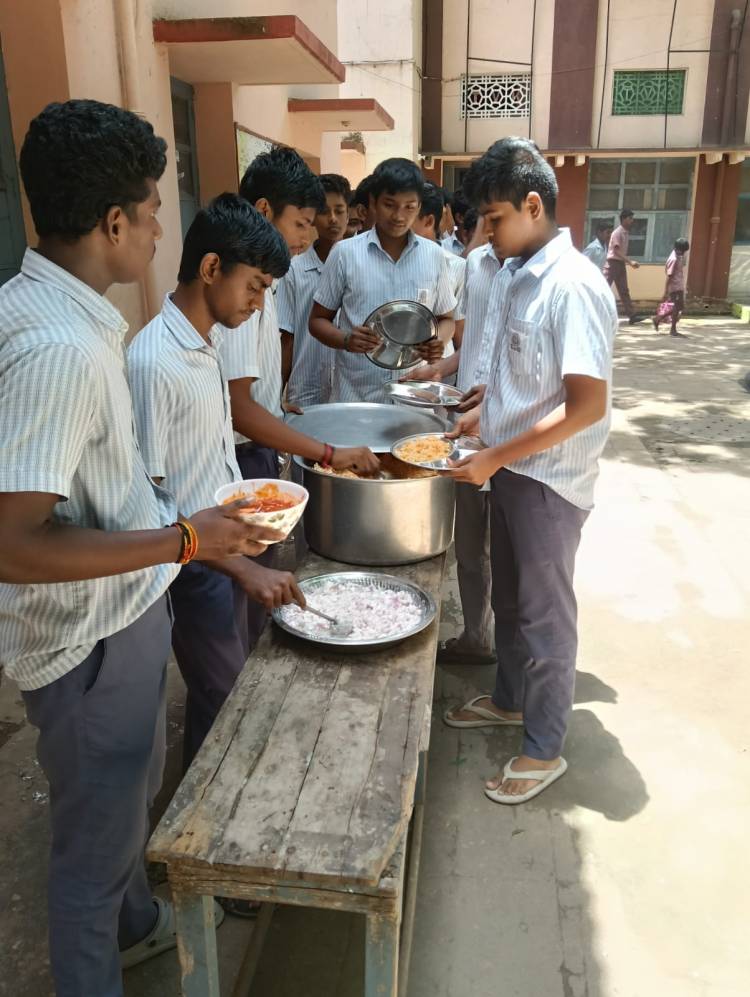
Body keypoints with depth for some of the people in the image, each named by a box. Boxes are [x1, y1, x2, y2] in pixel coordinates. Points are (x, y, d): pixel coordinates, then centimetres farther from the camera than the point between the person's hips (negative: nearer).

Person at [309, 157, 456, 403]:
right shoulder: (345, 253, -2)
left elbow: (446, 318, 13)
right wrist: (345, 340, -16)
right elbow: (318, 319, 4)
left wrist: (439, 341, -9)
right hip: (355, 395, -1)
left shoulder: (433, 255, 4)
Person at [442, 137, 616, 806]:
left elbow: (588, 405, -24)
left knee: (544, 613, 6)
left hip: (549, 479, -8)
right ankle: (510, 699, 44)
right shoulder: (513, 274, 6)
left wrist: (495, 457, -22)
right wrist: (483, 414, 5)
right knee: (509, 597, 22)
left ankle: (544, 749, 25)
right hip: (508, 468, 8)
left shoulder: (573, 287, -21)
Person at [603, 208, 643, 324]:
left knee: (624, 291, 6)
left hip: (621, 264, 9)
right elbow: (616, 251, -21)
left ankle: (632, 315, 4)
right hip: (613, 263, -9)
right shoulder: (617, 232, -14)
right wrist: (630, 262, -25)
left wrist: (629, 262, 14)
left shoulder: (626, 233, 13)